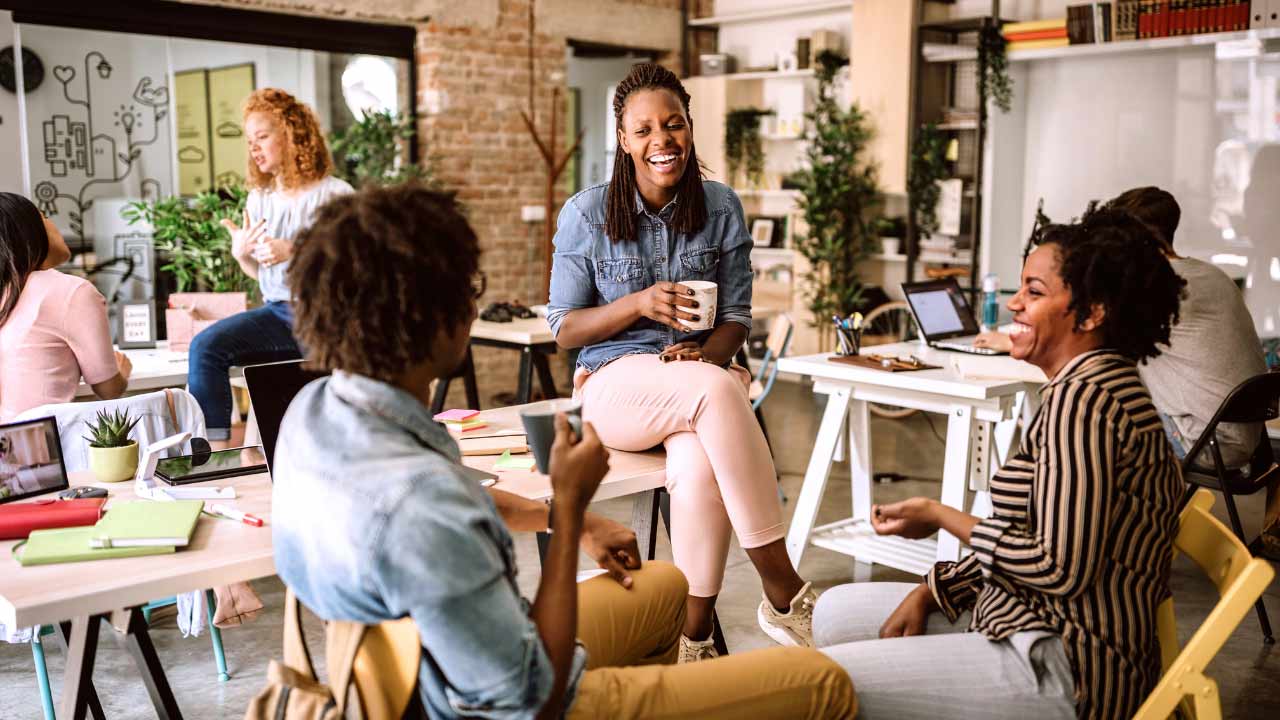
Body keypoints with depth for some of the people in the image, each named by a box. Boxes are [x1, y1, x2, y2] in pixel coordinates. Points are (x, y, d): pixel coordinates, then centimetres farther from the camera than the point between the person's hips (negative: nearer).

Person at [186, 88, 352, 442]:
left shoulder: (334, 194, -3)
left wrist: (292, 250, -19)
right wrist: (240, 253, 0)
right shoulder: (258, 199, 16)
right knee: (206, 346, -17)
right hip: (277, 312, 6)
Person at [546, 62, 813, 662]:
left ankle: (695, 635, -21)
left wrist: (706, 352, -16)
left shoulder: (721, 208, 7)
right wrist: (641, 303, -15)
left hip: (702, 373, 2)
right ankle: (784, 593, -32)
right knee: (715, 389, -37)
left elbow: (736, 318, 7)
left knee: (699, 469, -36)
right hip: (616, 382, -2)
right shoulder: (587, 213, 0)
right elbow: (564, 329, 1)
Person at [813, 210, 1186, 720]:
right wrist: (930, 591, 4)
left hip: (1068, 668, -10)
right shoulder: (1099, 387, 12)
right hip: (1043, 626, 11)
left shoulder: (1080, 398, -21)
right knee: (837, 611, 16)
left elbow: (1060, 569, -25)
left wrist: (941, 517, -11)